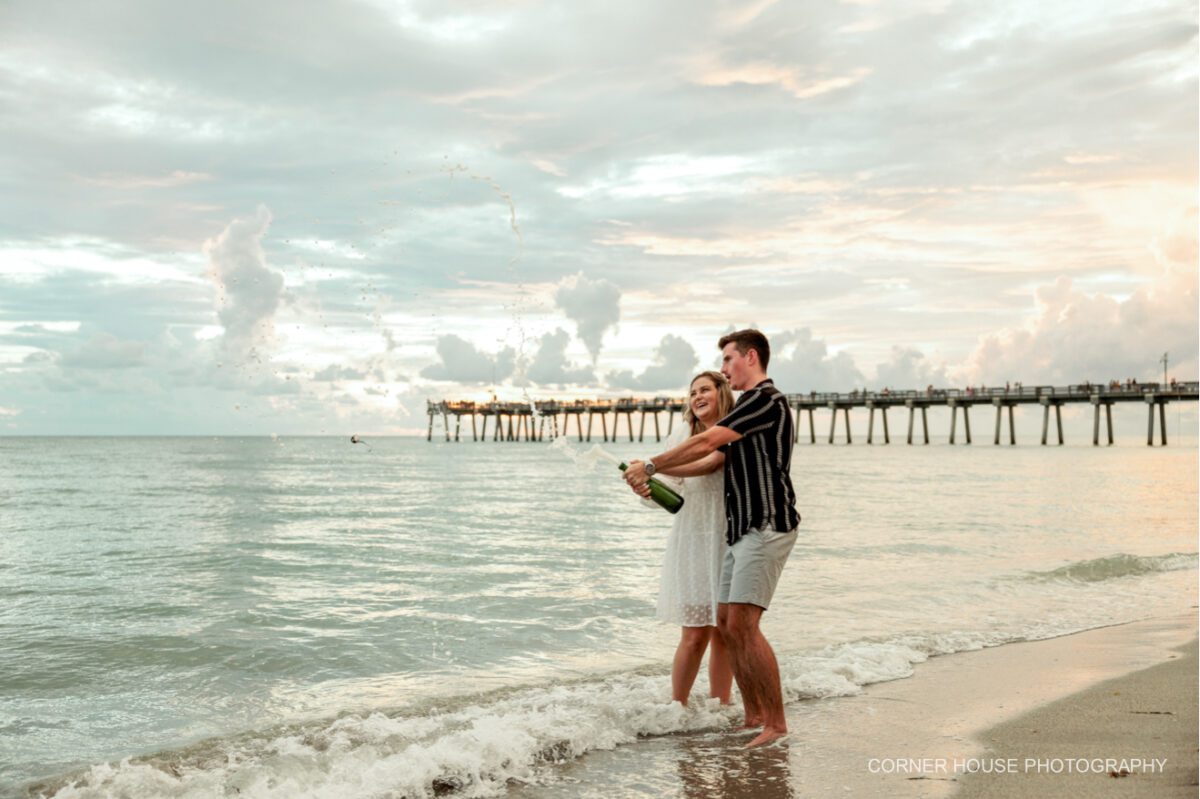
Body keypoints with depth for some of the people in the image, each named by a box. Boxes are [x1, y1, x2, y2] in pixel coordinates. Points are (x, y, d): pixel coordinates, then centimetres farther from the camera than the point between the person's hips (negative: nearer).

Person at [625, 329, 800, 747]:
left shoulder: (766, 399, -9)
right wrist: (653, 473, 14)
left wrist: (651, 465, -6)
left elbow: (705, 443, -15)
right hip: (743, 529, 10)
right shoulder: (749, 407, 24)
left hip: (767, 527, -10)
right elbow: (714, 460, 23)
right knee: (726, 624, 7)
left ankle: (776, 723, -9)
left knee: (742, 622, -16)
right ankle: (753, 717, 14)